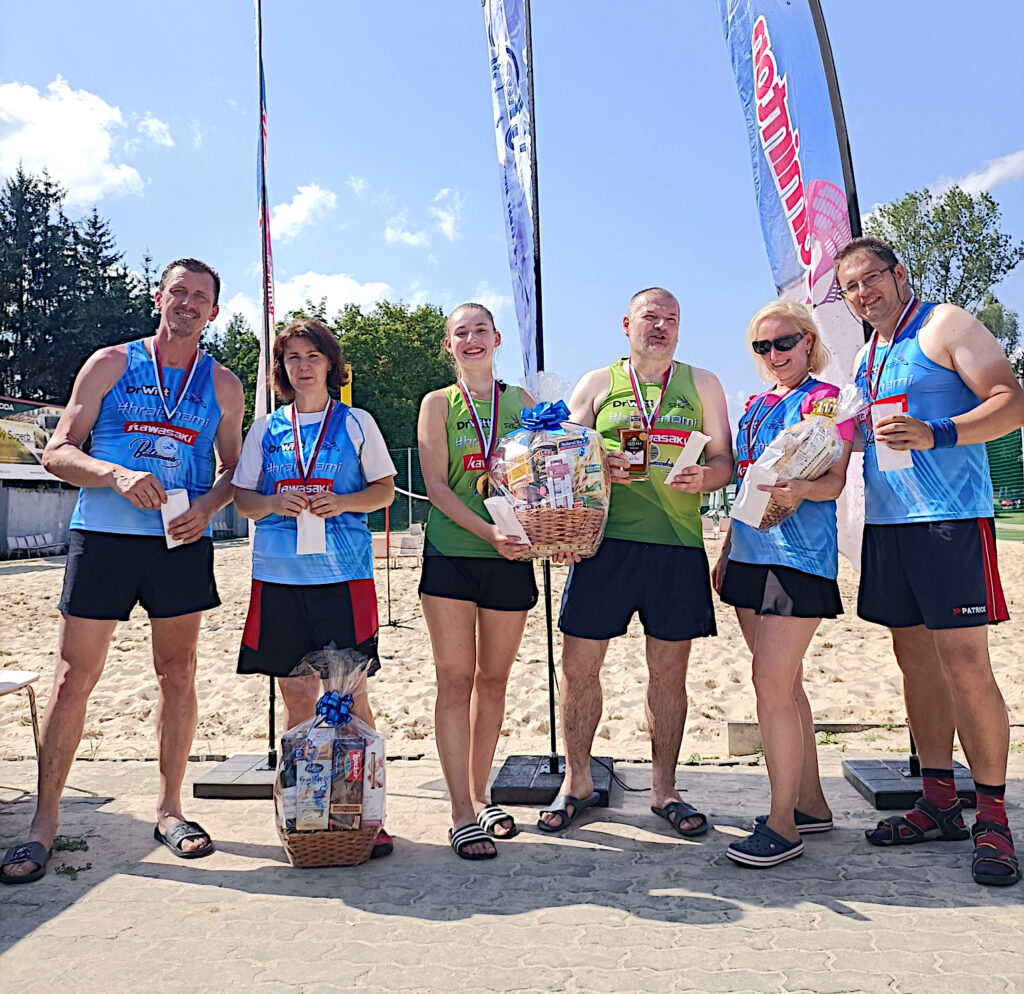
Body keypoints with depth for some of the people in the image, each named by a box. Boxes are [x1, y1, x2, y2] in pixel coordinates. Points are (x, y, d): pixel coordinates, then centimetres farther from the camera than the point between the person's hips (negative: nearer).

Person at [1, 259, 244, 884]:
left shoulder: (223, 385, 11)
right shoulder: (111, 363, 7)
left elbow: (233, 470, 13)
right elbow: (59, 452, 2)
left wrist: (207, 507, -8)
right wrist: (116, 475, -17)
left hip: (183, 544, 2)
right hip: (104, 537, -1)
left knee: (179, 675, 7)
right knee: (74, 678, 0)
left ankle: (170, 809, 21)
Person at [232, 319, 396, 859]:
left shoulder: (357, 423, 7)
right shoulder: (265, 428, 12)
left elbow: (384, 490, 8)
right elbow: (241, 497, 13)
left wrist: (342, 502, -11)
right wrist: (275, 503, -8)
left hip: (343, 572, -2)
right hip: (280, 574, 2)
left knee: (349, 692, -3)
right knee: (296, 694, 8)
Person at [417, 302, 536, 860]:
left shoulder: (520, 401, 12)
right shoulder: (438, 403, 6)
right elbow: (436, 486, -4)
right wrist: (488, 531, -18)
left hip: (511, 556, 2)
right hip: (451, 554, -2)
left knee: (493, 679, 9)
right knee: (455, 679, -2)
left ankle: (479, 796, 24)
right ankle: (461, 814, 5)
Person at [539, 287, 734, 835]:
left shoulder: (702, 384, 14)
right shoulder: (597, 383, 11)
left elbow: (725, 462, 10)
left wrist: (704, 476, -13)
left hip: (678, 546, 1)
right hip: (606, 542, 0)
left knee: (668, 671, 7)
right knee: (578, 664, 1)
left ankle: (664, 789, 24)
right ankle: (577, 782, 20)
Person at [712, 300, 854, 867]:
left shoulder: (825, 398, -2)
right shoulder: (755, 406, 18)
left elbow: (834, 481, -11)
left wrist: (800, 490, -32)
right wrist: (725, 552, 19)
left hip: (800, 556, -7)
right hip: (750, 554, 7)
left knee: (772, 683, -10)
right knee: (785, 683, 12)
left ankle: (782, 824, 1)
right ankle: (810, 803, 24)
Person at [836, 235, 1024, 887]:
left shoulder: (945, 324, 0)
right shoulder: (865, 357, 20)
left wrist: (933, 434, -22)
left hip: (950, 519, -7)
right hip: (886, 522, 7)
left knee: (965, 666, -8)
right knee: (916, 659, 9)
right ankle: (941, 806, 19)